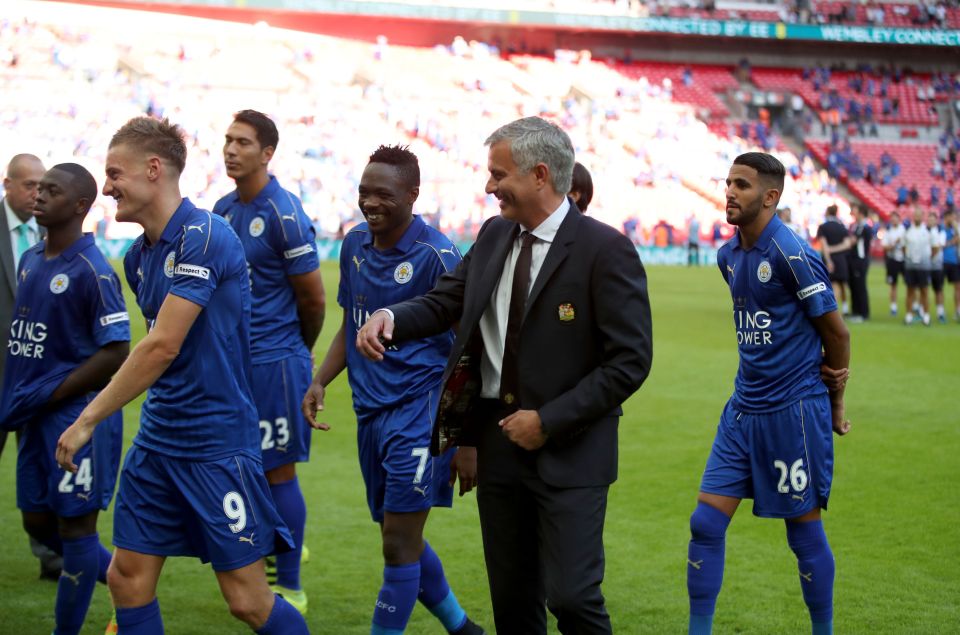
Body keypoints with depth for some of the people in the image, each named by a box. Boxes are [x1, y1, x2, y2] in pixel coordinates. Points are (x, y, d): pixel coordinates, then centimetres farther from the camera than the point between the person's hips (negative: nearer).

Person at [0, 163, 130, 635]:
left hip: (79, 415, -9)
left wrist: (48, 396, -15)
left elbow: (116, 352, -18)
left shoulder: (92, 272, -15)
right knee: (38, 523, 15)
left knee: (75, 526, 1)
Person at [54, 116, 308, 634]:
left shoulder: (204, 236, -18)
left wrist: (88, 419, -17)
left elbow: (163, 345, -22)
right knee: (126, 579, 6)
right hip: (156, 438, 8)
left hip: (217, 442, -8)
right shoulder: (139, 255, 9)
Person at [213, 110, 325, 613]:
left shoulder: (284, 215, -14)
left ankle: (289, 588, 9)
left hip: (275, 361, -7)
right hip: (232, 361, 7)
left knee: (278, 473, 0)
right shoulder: (222, 210, 8)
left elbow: (313, 298, -8)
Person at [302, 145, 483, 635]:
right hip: (371, 410, 8)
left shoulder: (436, 255, -13)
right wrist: (320, 381, 2)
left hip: (419, 409, -7)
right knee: (400, 538, 15)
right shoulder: (355, 244, 7)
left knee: (399, 543, -6)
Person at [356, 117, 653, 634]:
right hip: (498, 439, 6)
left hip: (567, 450, -6)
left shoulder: (604, 250, -13)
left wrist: (549, 421, -17)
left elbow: (630, 361, -14)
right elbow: (444, 302, 10)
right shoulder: (494, 236, 7)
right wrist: (391, 316, -13)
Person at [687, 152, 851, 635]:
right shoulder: (728, 256, 8)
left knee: (805, 534, 4)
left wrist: (835, 403, 3)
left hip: (793, 412, -7)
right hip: (744, 409, 7)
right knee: (705, 523, 3)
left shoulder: (792, 255, -15)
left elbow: (836, 333, -7)